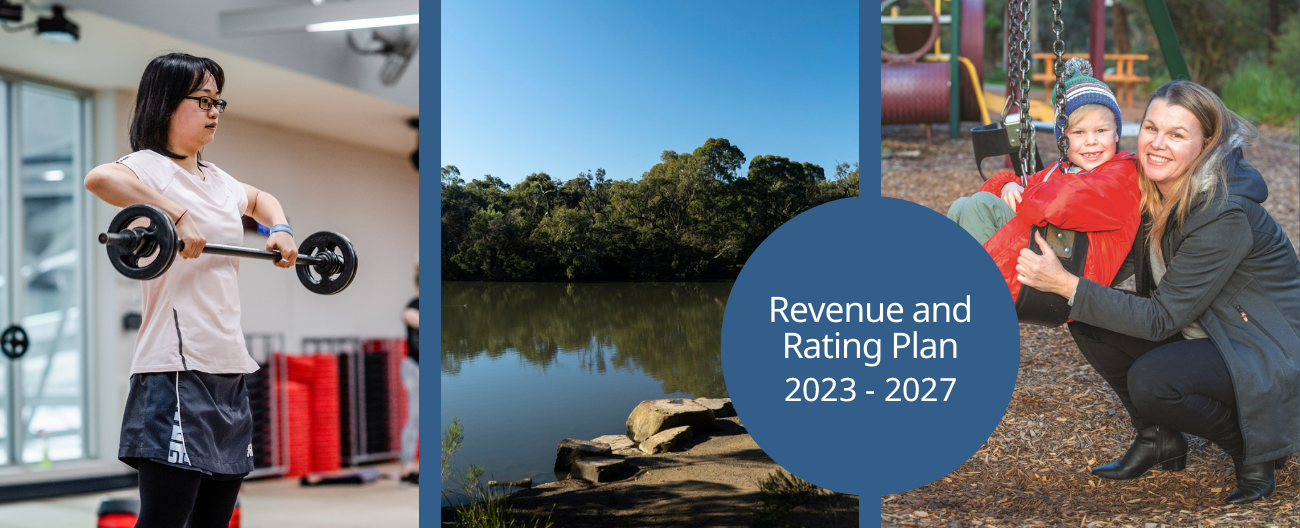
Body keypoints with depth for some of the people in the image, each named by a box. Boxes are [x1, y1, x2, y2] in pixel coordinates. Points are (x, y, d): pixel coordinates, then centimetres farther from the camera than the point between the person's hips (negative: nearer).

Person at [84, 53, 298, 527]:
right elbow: (99, 178, -30)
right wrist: (179, 216, -30)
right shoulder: (152, 168, -6)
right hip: (178, 367, -8)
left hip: (229, 367, 8)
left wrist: (281, 230, 22)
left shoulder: (217, 179, 18)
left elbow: (259, 199, 41)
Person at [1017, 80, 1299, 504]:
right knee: (1089, 321, -5)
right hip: (1200, 335, 8)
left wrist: (1067, 285, -31)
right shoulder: (1151, 191, -6)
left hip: (1266, 354, -8)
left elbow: (1160, 319, -27)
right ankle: (1159, 441, 10)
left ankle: (1254, 448, -4)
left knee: (1152, 380, -31)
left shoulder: (1224, 215, -29)